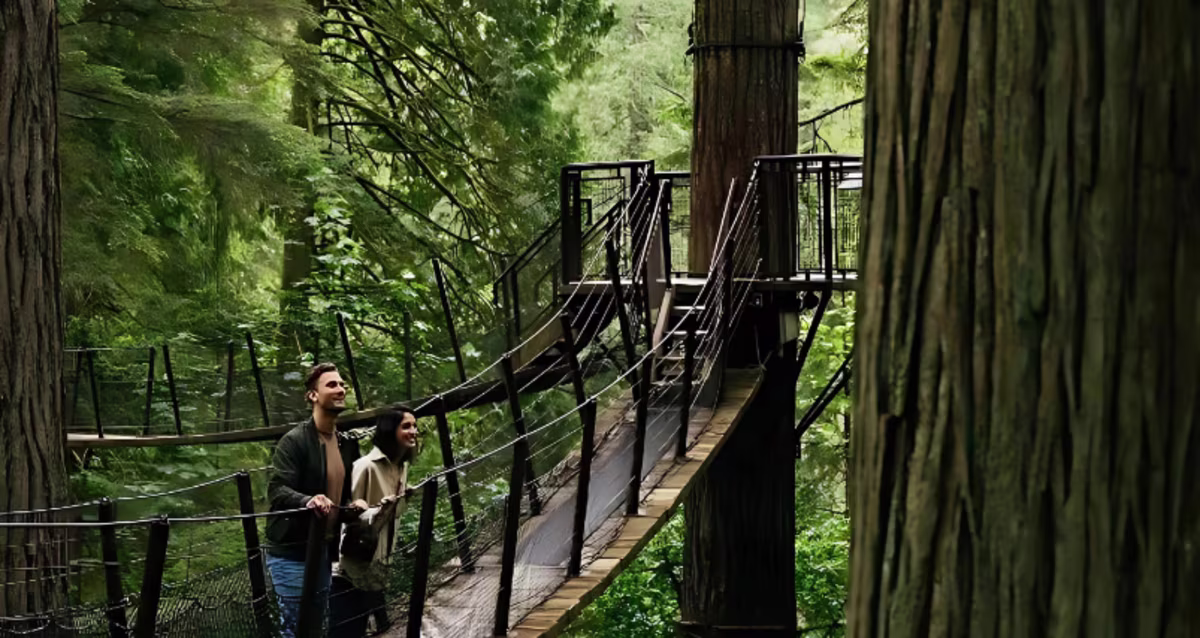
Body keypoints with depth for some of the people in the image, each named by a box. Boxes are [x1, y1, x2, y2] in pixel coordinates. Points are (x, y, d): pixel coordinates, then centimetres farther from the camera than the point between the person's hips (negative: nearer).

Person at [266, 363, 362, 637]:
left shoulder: (347, 444, 11)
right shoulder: (294, 441, -13)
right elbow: (276, 490, -23)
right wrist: (308, 501, -41)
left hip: (324, 551, 8)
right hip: (292, 552, -8)